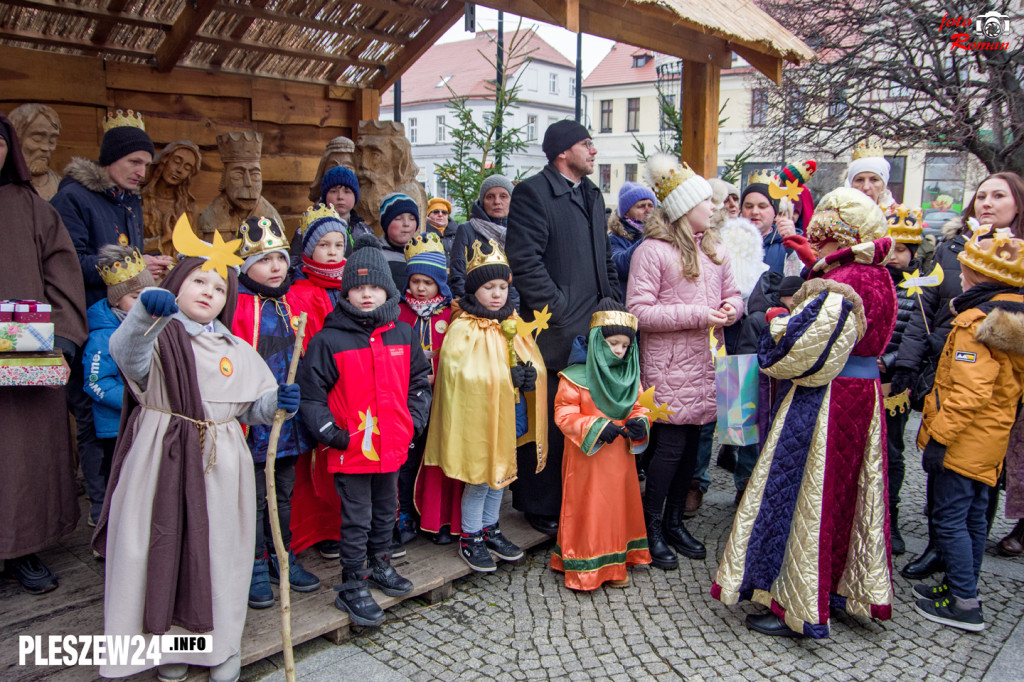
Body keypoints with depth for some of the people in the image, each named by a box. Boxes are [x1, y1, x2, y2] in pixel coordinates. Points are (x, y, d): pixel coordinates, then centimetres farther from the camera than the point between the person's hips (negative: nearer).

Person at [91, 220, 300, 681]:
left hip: (219, 465, 3)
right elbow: (126, 356, -24)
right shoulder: (157, 335, 0)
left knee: (218, 548, 8)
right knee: (162, 546, 4)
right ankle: (170, 640, 25)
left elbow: (255, 405, 13)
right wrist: (145, 310, -43)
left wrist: (280, 402, -9)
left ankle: (222, 644, 24)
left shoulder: (236, 350, 13)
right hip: (161, 460, -2)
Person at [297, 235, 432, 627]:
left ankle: (379, 565, 42)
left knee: (386, 511, 21)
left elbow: (419, 380, 14)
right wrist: (330, 433, -14)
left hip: (393, 444, 5)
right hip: (350, 448, -5)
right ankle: (352, 587, 19)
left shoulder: (402, 334, 5)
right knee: (357, 519, 4)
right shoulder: (329, 340, -9)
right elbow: (310, 391, -8)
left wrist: (414, 420, 4)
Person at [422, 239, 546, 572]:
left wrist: (530, 374, -12)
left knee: (501, 473, 18)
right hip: (477, 415, -7)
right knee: (479, 477, 5)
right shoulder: (463, 328, -14)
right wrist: (504, 375, -24)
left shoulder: (513, 324, 8)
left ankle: (490, 528, 35)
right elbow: (458, 371, -23)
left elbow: (534, 360, 11)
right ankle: (470, 538, 22)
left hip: (509, 413, 7)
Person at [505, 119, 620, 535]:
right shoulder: (533, 193, -8)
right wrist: (558, 308, -18)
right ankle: (540, 508, 17)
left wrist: (612, 303, 13)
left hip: (593, 329, 8)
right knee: (548, 423, 2)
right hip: (554, 332, -8)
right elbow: (524, 260, -16)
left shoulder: (592, 194, 19)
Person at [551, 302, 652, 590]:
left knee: (620, 508, 14)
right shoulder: (577, 375, -12)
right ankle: (584, 569, 15)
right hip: (587, 460, -6)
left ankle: (614, 565, 29)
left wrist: (639, 423, -10)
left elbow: (637, 407, 13)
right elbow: (563, 414, -14)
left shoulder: (630, 375, 7)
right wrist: (595, 427, -24)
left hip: (620, 458, 6)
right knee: (587, 511, 1)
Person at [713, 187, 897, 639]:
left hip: (822, 403, -9)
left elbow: (795, 355, -24)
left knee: (805, 498, 1)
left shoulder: (834, 290, -23)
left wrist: (777, 320, -6)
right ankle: (846, 587, 36)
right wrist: (816, 267, 20)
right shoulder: (875, 277, 4)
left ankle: (800, 610, 12)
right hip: (864, 393, 9)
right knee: (849, 492, 19)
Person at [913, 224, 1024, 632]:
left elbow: (969, 392, -28)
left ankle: (964, 605, 5)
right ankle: (962, 587, 30)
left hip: (965, 441, -10)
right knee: (973, 516, 18)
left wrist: (939, 437, -25)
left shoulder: (975, 322, -21)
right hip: (990, 441, 10)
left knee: (949, 517, -1)